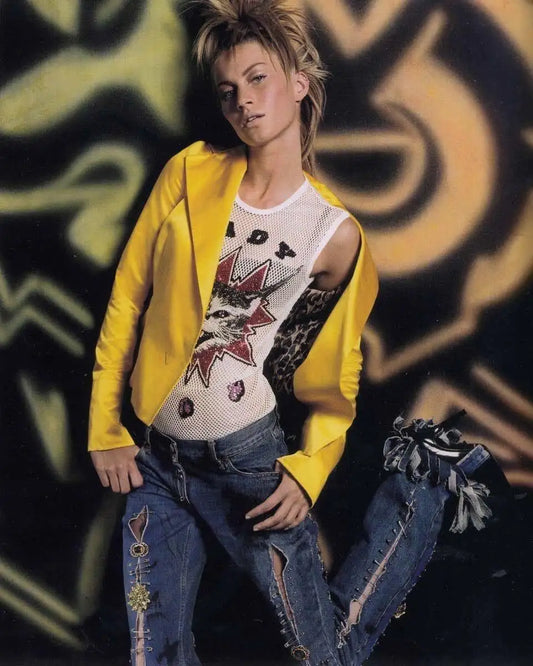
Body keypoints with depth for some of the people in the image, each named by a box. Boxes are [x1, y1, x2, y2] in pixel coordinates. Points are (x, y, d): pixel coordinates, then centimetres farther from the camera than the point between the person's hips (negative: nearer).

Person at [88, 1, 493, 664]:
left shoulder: (335, 233, -5)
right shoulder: (190, 173, -1)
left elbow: (335, 374, 5)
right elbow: (128, 295, 3)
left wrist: (309, 469, -7)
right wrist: (104, 426, 2)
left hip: (249, 461, -2)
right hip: (152, 458, 3)